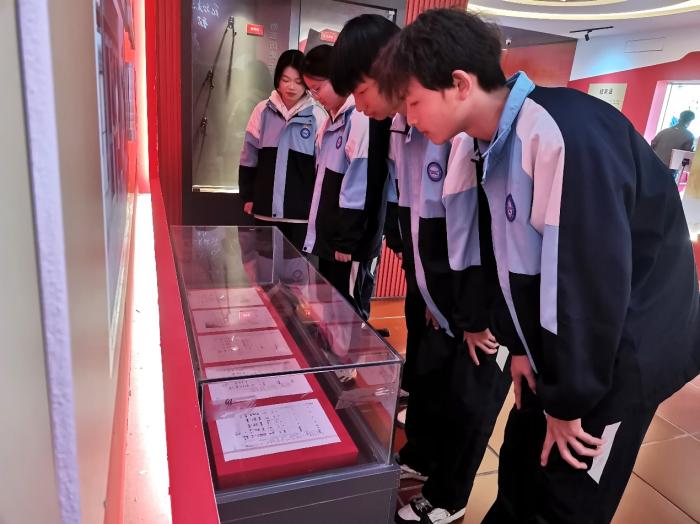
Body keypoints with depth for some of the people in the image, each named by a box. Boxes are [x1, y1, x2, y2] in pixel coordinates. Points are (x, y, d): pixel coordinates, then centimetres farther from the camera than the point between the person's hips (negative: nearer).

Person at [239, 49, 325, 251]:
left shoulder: (316, 115, -4)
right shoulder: (263, 110, 2)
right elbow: (249, 157, 8)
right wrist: (247, 196, 7)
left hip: (302, 210, -2)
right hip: (266, 207, 2)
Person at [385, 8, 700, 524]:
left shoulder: (564, 133, -28)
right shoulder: (499, 140, 1)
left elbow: (593, 276, -26)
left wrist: (568, 399, -15)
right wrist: (523, 347, 9)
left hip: (619, 355, -7)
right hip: (561, 347, 7)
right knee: (519, 472, 16)